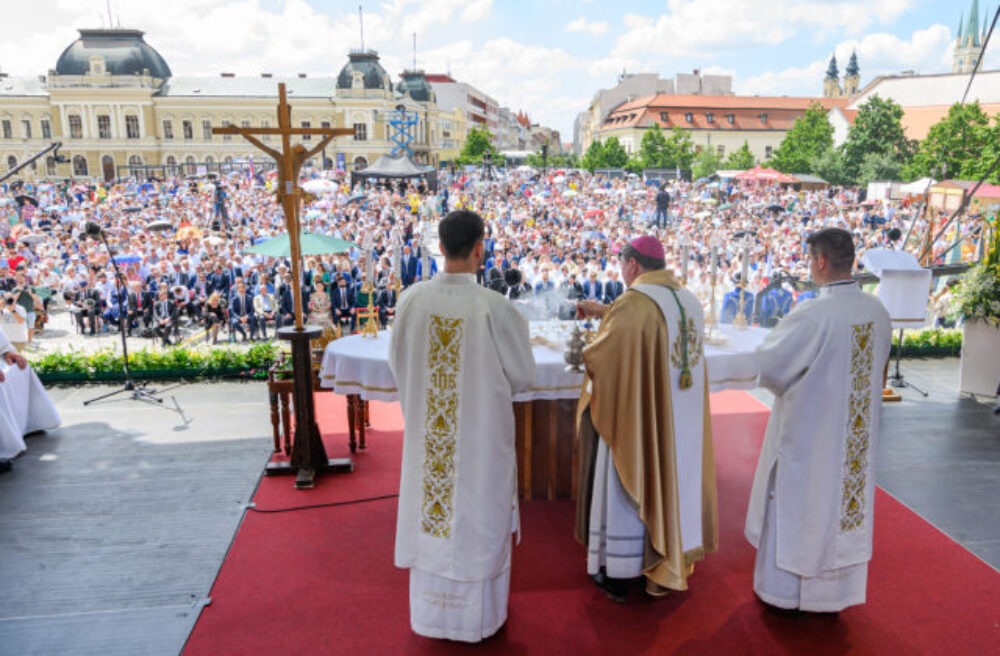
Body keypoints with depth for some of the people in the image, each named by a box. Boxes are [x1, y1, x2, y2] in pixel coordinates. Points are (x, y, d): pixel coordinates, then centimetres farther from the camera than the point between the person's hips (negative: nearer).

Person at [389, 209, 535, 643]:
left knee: (433, 510, 18)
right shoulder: (494, 307, -20)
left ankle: (430, 610, 35)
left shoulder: (411, 300, -11)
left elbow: (398, 363, 2)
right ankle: (478, 614, 31)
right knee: (479, 513, 14)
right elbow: (523, 373, -9)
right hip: (482, 431, -3)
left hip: (427, 430, 3)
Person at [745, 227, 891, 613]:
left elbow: (770, 363, -21)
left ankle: (784, 588, 23)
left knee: (795, 503, 9)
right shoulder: (878, 312, -2)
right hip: (855, 432, 6)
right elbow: (877, 366, 11)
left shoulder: (813, 316, -25)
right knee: (843, 494, 18)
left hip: (808, 429, -6)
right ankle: (837, 589, 33)